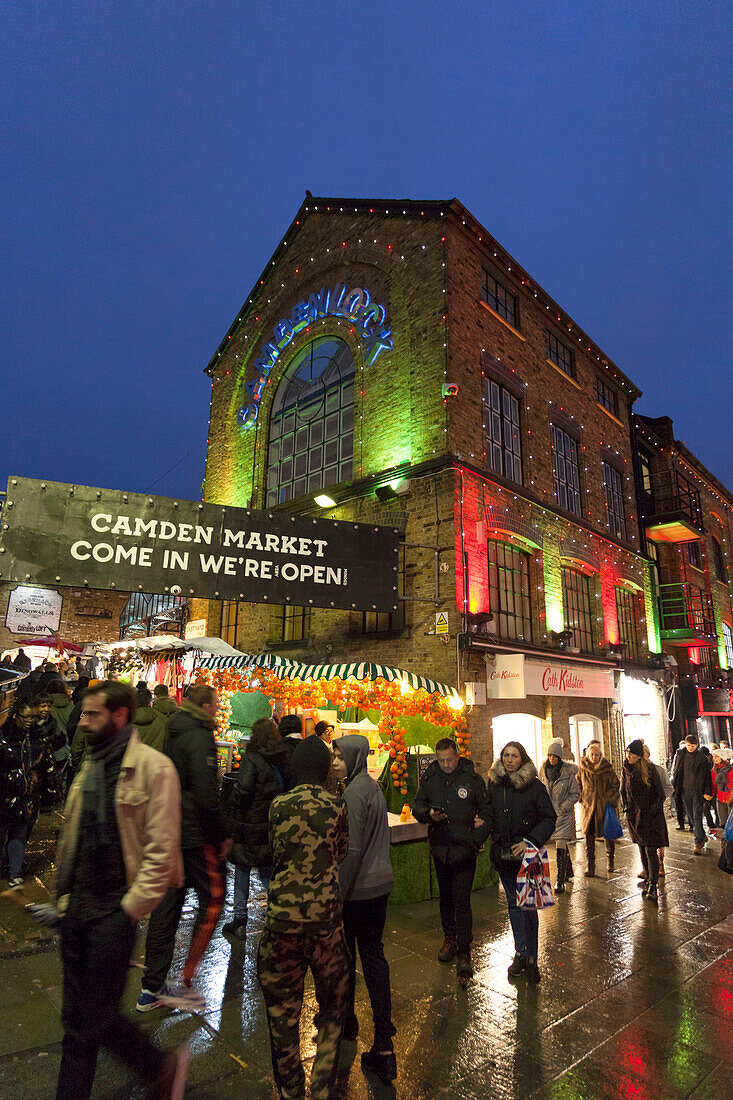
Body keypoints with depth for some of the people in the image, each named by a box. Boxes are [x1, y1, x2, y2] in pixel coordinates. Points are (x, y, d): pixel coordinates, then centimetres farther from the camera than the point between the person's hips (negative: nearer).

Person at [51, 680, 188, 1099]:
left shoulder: (153, 767, -17)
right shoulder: (91, 767, 8)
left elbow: (161, 851, -17)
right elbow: (72, 840, 16)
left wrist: (129, 909, -15)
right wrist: (64, 896, 10)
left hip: (114, 912, -8)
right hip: (78, 909, 8)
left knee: (90, 1023, 4)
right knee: (78, 1016, 15)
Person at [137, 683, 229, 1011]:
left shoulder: (174, 734, 9)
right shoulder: (200, 737, -19)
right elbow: (206, 796, -24)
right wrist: (221, 836, -12)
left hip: (168, 832, 9)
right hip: (195, 835, -9)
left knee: (167, 904, 16)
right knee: (212, 897, 8)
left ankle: (151, 988, 26)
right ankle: (187, 979, 11)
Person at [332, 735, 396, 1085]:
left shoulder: (354, 792, -20)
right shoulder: (373, 787, 6)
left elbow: (351, 848, -21)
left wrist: (339, 890, -15)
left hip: (357, 887, -8)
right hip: (381, 882, 8)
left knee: (346, 954, 14)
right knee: (373, 954, 12)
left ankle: (346, 1021, 35)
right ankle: (384, 1046, 14)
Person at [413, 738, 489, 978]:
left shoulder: (473, 779, -9)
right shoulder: (429, 779, -1)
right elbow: (417, 806, 7)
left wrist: (477, 839, -13)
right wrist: (428, 814, -14)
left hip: (464, 850, -3)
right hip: (440, 848, 4)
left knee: (462, 901, -4)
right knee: (445, 897, 18)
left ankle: (464, 951, 8)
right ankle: (449, 940, 35)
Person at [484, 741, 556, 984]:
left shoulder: (535, 786, -11)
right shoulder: (494, 784, 2)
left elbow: (549, 818, -8)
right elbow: (489, 812, 14)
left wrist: (531, 840, -18)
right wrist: (485, 823, -7)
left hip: (527, 854, -4)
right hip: (503, 854, 4)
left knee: (528, 905, 0)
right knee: (513, 903, 14)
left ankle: (530, 958, 16)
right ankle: (521, 954, 27)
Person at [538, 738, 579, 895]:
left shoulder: (568, 772, -8)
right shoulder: (543, 771, 4)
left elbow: (575, 794, -3)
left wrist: (564, 807, -13)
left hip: (564, 813, -4)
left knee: (561, 847, -11)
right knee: (561, 846, 14)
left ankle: (560, 881, -6)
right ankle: (567, 872, 34)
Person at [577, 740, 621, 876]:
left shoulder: (607, 768, -2)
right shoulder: (582, 768, 1)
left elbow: (615, 785, 2)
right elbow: (578, 784, 12)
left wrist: (608, 799, -9)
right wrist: (582, 799, 2)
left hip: (605, 806, 0)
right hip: (588, 807, 0)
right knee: (589, 834, -6)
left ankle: (610, 861, 33)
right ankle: (590, 866, -2)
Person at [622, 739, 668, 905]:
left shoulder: (650, 769, -11)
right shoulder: (627, 769, 2)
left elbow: (660, 793, -6)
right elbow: (624, 790, 16)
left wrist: (655, 807, -16)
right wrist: (626, 806, 9)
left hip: (650, 815, -4)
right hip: (634, 814, 4)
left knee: (651, 851, -8)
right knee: (642, 850, 12)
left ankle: (653, 888, -7)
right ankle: (649, 880, 24)